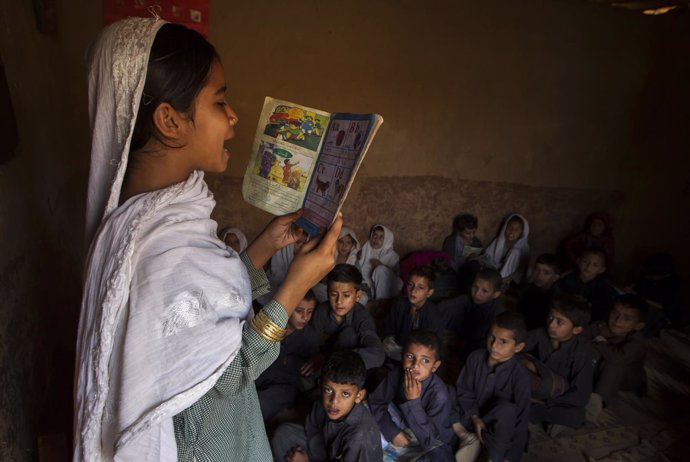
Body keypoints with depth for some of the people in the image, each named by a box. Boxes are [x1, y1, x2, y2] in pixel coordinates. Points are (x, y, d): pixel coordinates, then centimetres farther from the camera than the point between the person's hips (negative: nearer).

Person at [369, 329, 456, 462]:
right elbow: (376, 401, -10)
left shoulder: (438, 394, -33)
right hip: (403, 431, 4)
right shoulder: (397, 374, -21)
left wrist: (413, 401, -40)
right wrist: (392, 431, -21)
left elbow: (428, 441, -34)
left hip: (435, 442, -4)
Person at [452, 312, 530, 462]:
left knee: (506, 409, -36)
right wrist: (475, 417, -16)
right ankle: (470, 440, -8)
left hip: (497, 425, -3)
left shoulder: (520, 374, -23)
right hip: (472, 414, 4)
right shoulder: (475, 357, -14)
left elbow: (521, 417, -19)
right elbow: (463, 391, -2)